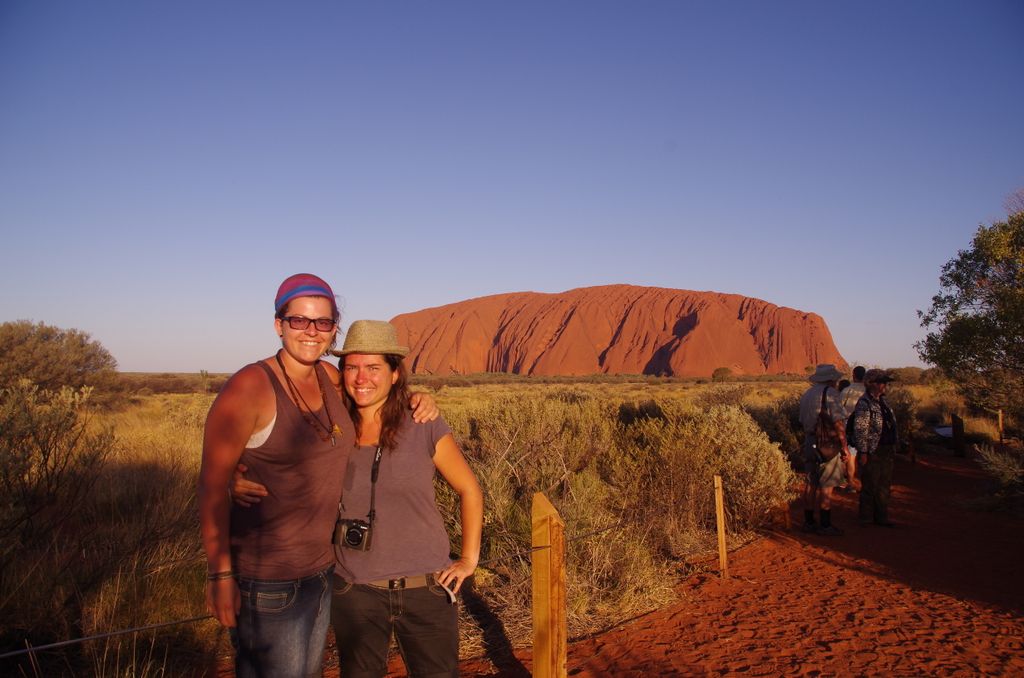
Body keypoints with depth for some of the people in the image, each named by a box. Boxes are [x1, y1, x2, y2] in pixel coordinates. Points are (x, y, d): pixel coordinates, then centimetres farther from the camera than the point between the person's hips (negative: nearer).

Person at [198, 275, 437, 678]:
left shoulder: (328, 377, 1)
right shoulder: (249, 387, -18)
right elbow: (212, 485, -16)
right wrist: (219, 575, -17)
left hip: (321, 568, 7)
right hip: (268, 580, -7)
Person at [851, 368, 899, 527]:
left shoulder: (882, 401, 13)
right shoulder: (864, 403, -15)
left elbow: (891, 425, 20)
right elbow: (860, 429, -18)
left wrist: (895, 445, 18)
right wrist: (863, 452, -20)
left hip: (887, 451, 9)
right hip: (873, 452, -9)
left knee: (884, 486, 14)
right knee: (870, 486, 0)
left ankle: (881, 517, 25)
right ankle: (866, 518, 12)